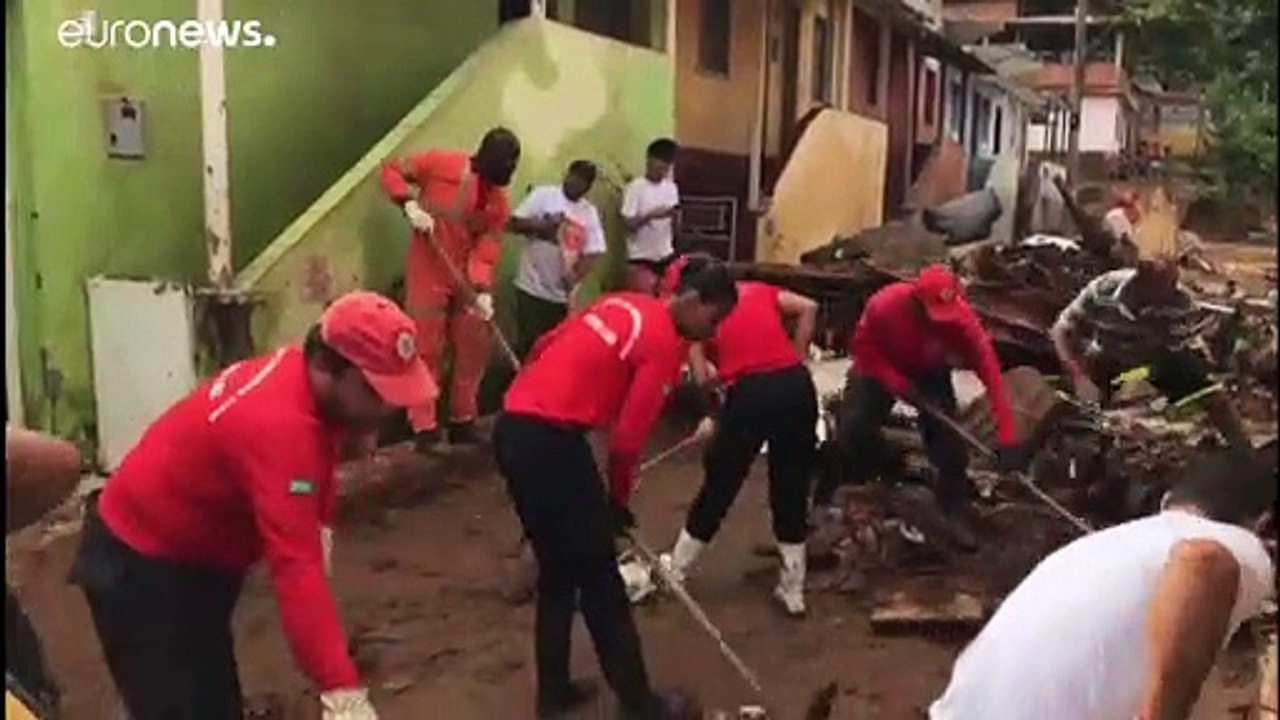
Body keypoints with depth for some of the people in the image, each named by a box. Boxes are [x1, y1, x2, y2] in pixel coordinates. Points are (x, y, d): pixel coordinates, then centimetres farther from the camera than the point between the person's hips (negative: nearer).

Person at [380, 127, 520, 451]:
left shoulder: (499, 203, 2)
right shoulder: (441, 164, -9)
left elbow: (488, 248, -6)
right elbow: (391, 171, -3)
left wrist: (483, 288, -21)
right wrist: (409, 204, -20)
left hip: (467, 279, 5)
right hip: (428, 274, -5)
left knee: (474, 347, 10)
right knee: (426, 349, -2)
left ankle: (463, 421, 25)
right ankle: (425, 428, 6)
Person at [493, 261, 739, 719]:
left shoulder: (624, 303, 16)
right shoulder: (665, 345, -9)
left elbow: (545, 347, 20)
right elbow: (628, 437, -10)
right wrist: (618, 501, 5)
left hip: (512, 426, 9)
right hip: (551, 440, -9)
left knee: (558, 571, 20)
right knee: (598, 577, 5)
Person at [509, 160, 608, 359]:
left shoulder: (590, 212, 7)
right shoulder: (543, 195, -1)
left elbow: (593, 252, 2)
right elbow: (516, 223, -5)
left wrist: (575, 276, -14)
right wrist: (543, 225, -20)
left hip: (563, 293, 3)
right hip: (533, 287, -3)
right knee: (528, 343, 0)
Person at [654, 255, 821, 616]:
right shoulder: (757, 290, 21)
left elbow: (703, 378, 1)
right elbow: (808, 308, 7)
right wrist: (796, 359, 14)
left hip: (751, 393, -3)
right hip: (797, 385, 3)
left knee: (718, 485, 15)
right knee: (792, 491, 16)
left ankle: (675, 570, 33)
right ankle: (793, 591, 23)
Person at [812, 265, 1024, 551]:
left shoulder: (963, 318, -36)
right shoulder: (885, 304, -37)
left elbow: (991, 372, -37)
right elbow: (862, 348, -19)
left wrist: (1008, 439, -43)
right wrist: (900, 385, -30)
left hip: (931, 372, 1)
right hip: (881, 366, -1)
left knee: (949, 436, -9)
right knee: (854, 430, -9)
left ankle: (955, 514, 8)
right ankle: (819, 501, 7)